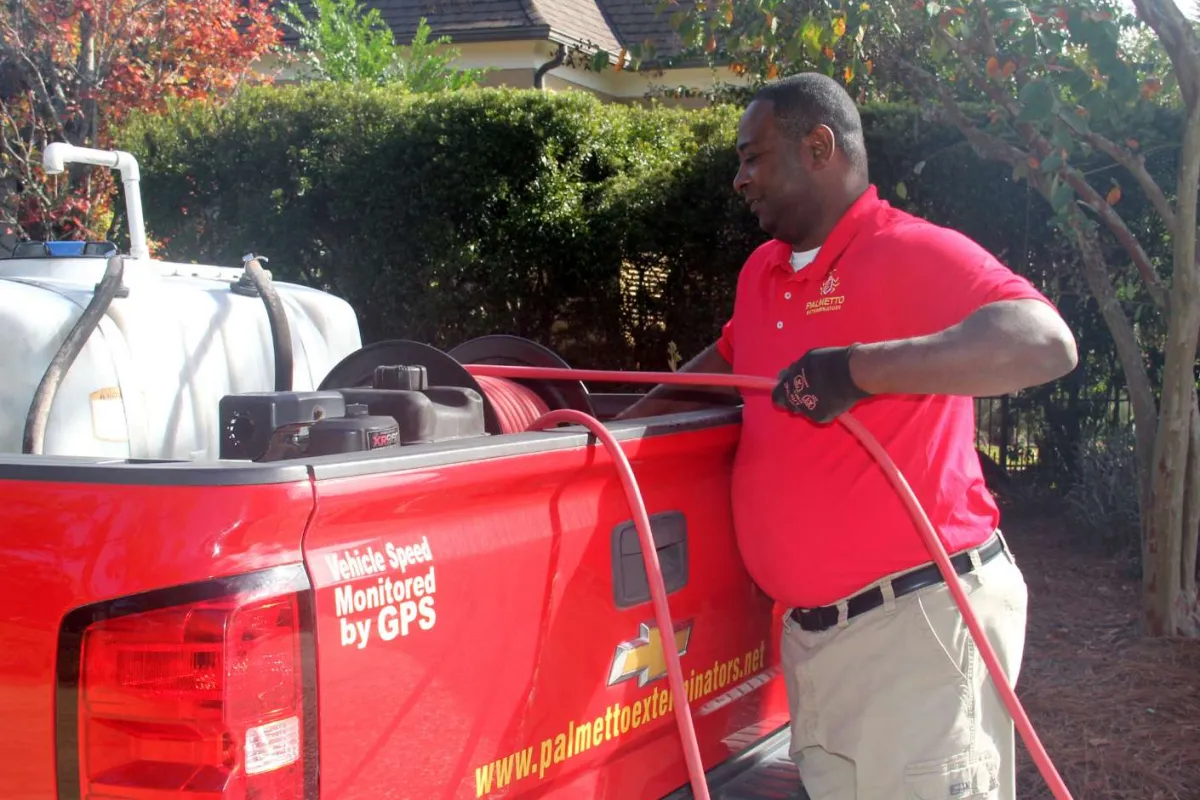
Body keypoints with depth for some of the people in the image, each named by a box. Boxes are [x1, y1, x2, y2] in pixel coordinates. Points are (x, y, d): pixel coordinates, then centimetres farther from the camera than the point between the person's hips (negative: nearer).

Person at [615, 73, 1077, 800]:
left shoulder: (913, 253, -12)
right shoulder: (763, 272, 13)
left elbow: (1047, 343, -27)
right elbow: (728, 360, 33)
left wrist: (859, 368, -33)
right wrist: (622, 428, 23)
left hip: (917, 615, -8)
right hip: (814, 626, 8)